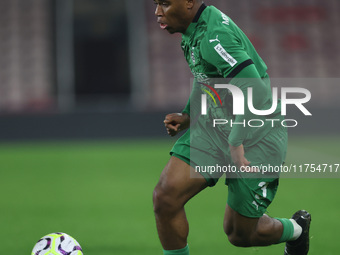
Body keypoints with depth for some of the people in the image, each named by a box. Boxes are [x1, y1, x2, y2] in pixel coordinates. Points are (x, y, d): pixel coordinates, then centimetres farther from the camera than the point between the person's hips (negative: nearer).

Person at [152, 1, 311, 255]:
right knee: (165, 197, -12)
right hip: (211, 127, 8)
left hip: (255, 137, -8)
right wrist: (188, 116, 9)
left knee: (240, 234, 6)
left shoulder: (215, 34, -28)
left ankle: (295, 229, 37)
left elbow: (254, 90, -36)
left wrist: (237, 143, -29)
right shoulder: (193, 30, 3)